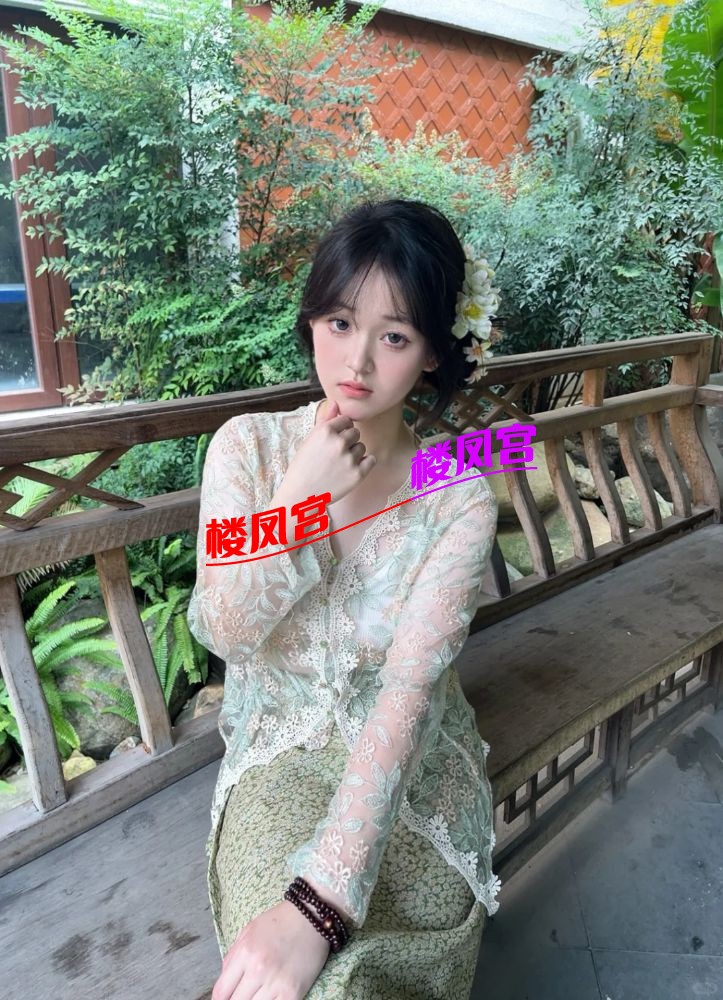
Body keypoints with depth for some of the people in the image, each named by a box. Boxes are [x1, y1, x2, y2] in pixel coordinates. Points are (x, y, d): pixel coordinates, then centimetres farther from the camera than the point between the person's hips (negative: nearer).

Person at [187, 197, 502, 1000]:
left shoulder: (460, 498, -13)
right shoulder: (247, 446, -7)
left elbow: (409, 690, -22)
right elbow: (223, 632, -9)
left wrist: (319, 902, -32)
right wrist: (301, 496, -24)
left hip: (410, 762, 0)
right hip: (282, 752, 1)